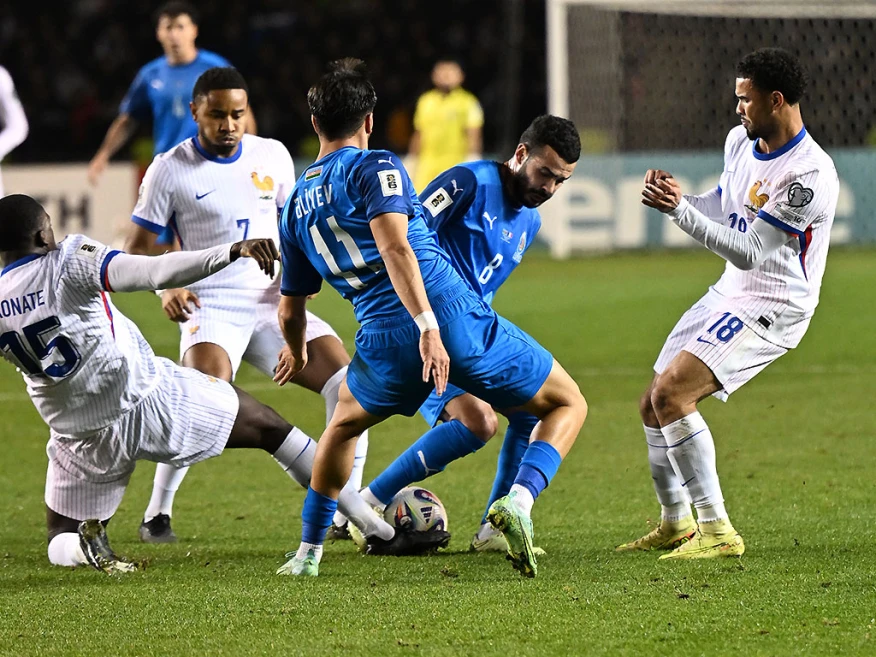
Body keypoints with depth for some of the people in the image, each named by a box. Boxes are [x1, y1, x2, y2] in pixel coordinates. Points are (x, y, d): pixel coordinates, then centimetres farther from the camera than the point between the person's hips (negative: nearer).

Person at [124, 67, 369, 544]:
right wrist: (167, 288, -19)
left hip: (272, 303, 5)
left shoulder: (272, 156, 7)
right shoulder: (171, 169, -4)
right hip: (210, 306, -4)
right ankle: (157, 514, -14)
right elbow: (139, 248, 0)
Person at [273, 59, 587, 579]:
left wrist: (297, 353, 50)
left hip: (384, 341, 5)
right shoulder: (375, 167, 1)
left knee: (345, 423, 37)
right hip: (454, 317, -5)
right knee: (568, 404, 11)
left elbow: (291, 309, 28)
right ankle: (519, 500, -14)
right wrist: (428, 325, -25)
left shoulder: (296, 204, 18)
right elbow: (394, 247, -17)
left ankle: (309, 551, 35)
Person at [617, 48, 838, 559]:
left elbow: (749, 252, -24)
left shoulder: (811, 175, -24)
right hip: (731, 292, 9)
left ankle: (717, 531, -19)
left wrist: (680, 211, -27)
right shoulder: (741, 142, 3)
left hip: (772, 306, -9)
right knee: (654, 406, 12)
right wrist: (678, 197, -4)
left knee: (671, 393, -23)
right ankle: (676, 524, 32)